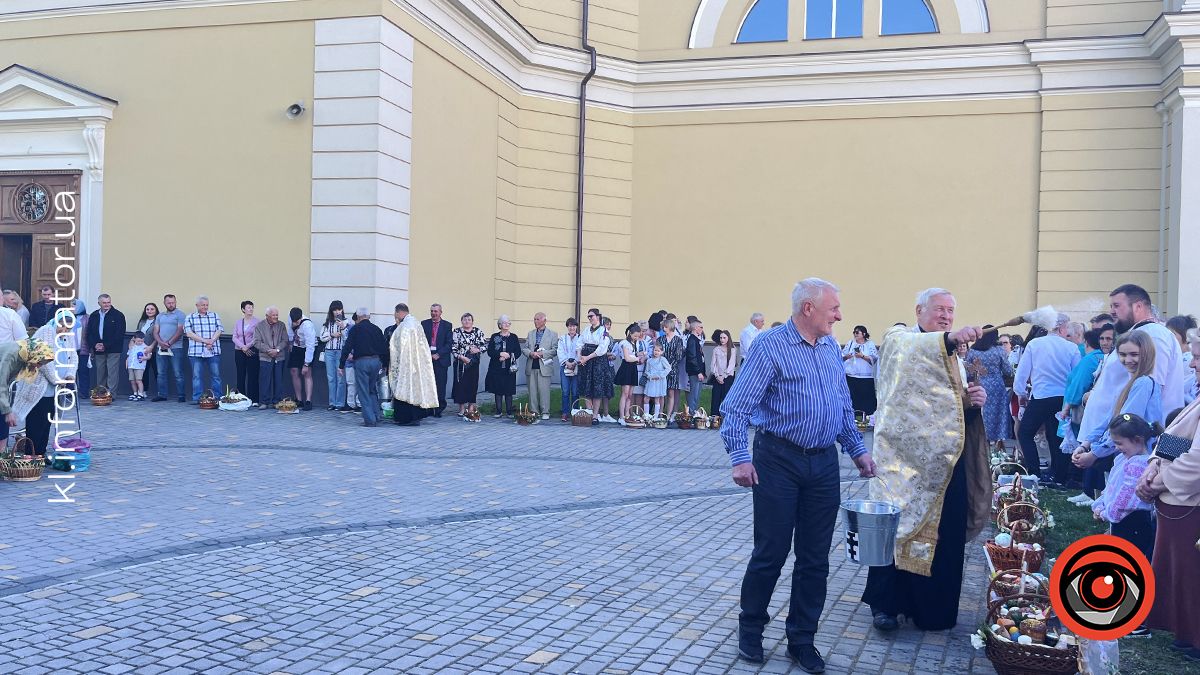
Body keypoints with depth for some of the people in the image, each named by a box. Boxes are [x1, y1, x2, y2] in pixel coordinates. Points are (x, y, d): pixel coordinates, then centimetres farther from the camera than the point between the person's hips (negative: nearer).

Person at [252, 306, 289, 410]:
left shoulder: (281, 325, 8)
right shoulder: (259, 326, 3)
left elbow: (285, 340, 4)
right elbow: (257, 342, -3)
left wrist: (277, 350, -11)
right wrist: (268, 350, -12)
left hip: (279, 357, 2)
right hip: (265, 357, -2)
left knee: (278, 381, 3)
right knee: (265, 380, -4)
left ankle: (276, 402, 9)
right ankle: (264, 402, 1)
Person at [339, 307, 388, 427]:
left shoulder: (356, 329, -1)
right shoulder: (376, 329, 10)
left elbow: (347, 347, -4)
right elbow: (385, 348, 12)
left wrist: (341, 365, 0)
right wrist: (385, 364, 23)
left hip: (361, 362, -4)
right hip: (376, 361, 4)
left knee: (364, 392, 2)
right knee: (373, 391, 17)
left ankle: (370, 420, -2)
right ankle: (376, 418, 15)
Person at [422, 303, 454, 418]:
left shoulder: (447, 325, 6)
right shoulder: (424, 324, 10)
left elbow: (449, 343, 0)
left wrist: (438, 354, -10)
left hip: (441, 359, -1)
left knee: (440, 386, -2)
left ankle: (439, 410, 5)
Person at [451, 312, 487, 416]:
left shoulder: (478, 331, 6)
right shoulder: (457, 332, 1)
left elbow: (485, 345, 6)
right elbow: (453, 348, -4)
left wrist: (478, 350, -12)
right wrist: (461, 357, -15)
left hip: (474, 363, 2)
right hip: (460, 363, -2)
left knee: (473, 384, 3)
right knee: (461, 384, -3)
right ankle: (461, 408, 5)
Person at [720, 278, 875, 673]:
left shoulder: (831, 348, 11)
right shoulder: (770, 346, -10)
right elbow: (737, 406, -13)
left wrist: (857, 450, 16)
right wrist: (740, 458, -21)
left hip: (824, 463, 6)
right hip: (779, 461, -6)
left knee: (815, 559, 9)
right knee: (771, 553, 2)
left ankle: (802, 640, 22)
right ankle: (750, 629, 23)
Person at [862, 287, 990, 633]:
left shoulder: (953, 355, 20)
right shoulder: (899, 340, 0)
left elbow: (959, 407, 16)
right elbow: (914, 349, -26)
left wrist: (974, 401, -7)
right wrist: (949, 338, -44)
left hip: (946, 460, 6)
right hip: (905, 457, -6)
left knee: (944, 533, 6)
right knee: (897, 527, -2)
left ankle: (933, 606, 19)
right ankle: (884, 603, 10)